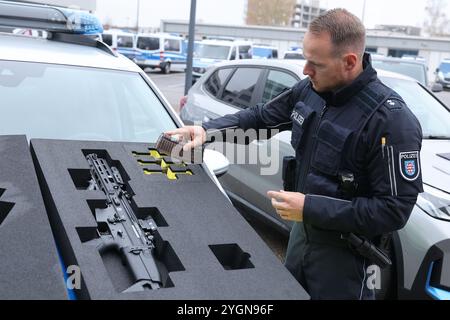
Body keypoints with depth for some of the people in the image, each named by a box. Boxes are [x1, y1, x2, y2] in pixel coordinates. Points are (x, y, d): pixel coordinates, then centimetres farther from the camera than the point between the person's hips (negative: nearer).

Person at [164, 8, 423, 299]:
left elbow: (394, 210, -26)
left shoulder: (391, 121, -26)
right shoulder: (309, 90, -6)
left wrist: (309, 208, -26)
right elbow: (261, 116, 10)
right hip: (302, 232, 7)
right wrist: (206, 130, -5)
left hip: (346, 255, -6)